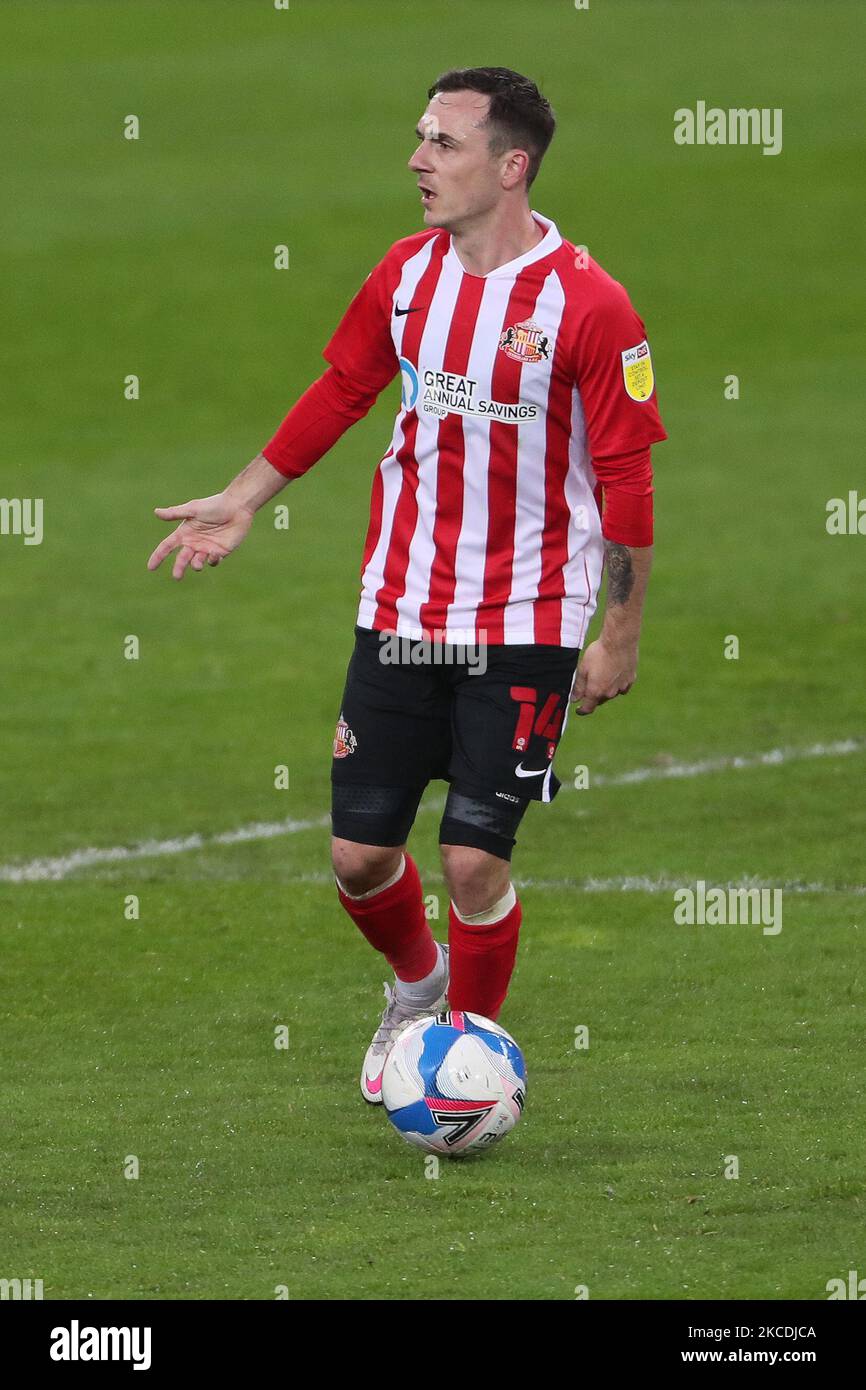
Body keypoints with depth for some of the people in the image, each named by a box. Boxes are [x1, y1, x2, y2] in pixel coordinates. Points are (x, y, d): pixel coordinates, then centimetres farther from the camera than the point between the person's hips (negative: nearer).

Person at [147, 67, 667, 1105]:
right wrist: (241, 502, 17)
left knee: (474, 858, -8)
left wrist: (621, 637, -7)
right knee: (361, 853, 6)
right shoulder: (408, 272, 2)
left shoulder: (588, 304, -15)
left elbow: (626, 479, -10)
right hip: (397, 615, 5)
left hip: (523, 626, -5)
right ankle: (416, 986, 38)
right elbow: (339, 393, 17)